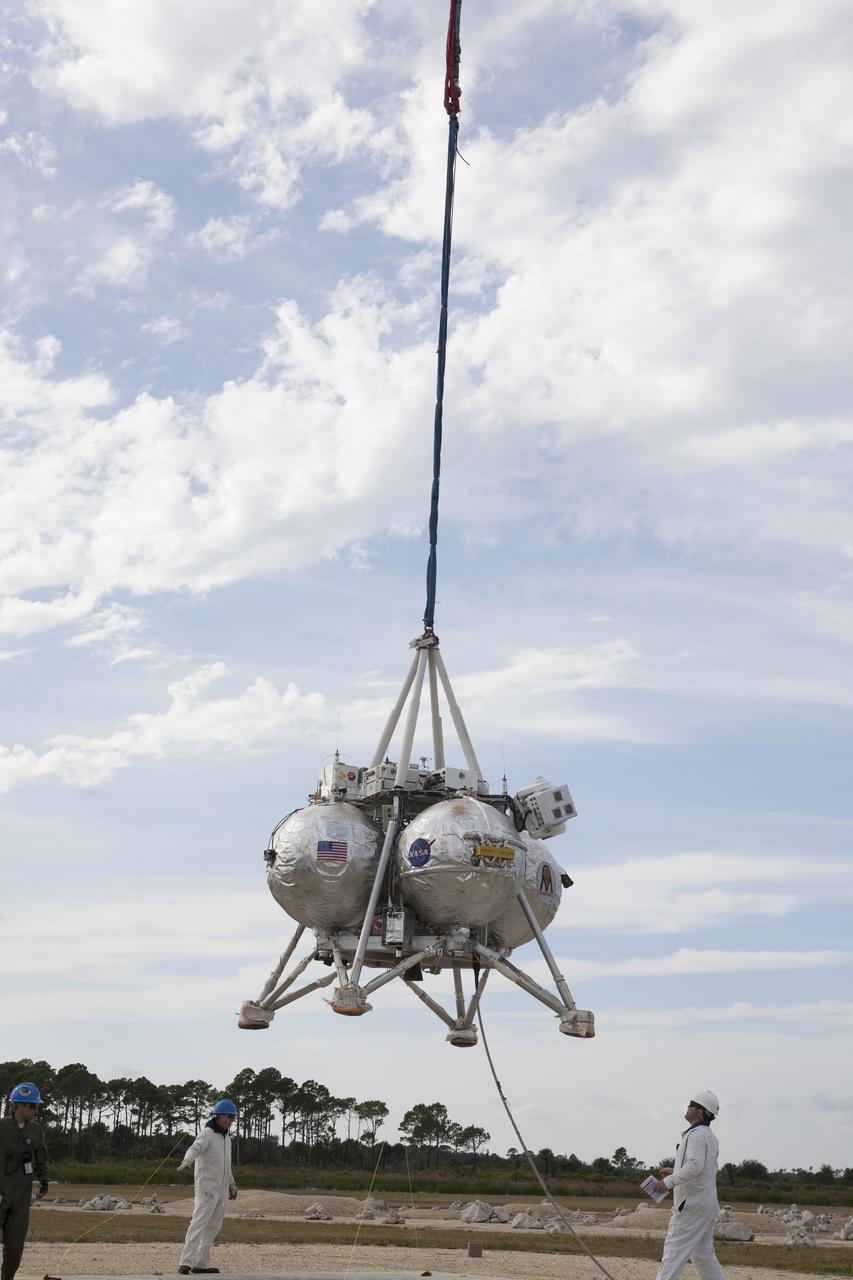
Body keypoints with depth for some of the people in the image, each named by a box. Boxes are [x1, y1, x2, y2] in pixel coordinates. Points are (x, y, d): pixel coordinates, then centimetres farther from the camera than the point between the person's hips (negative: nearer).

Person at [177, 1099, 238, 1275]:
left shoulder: (226, 1137, 13)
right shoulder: (207, 1134, -13)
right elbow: (195, 1148, -34)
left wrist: (232, 1184, 29)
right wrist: (187, 1161, -54)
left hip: (221, 1190, 8)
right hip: (207, 1187, -8)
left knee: (213, 1228, 10)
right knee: (198, 1224, -16)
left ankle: (201, 1263, 15)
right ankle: (186, 1264, -20)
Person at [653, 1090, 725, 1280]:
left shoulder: (696, 1135, -13)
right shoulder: (711, 1137, 18)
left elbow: (695, 1165, -27)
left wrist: (670, 1181, -28)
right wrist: (674, 1172, 21)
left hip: (692, 1204, -10)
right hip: (708, 1203, 10)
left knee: (674, 1250, -11)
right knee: (703, 1253, 16)